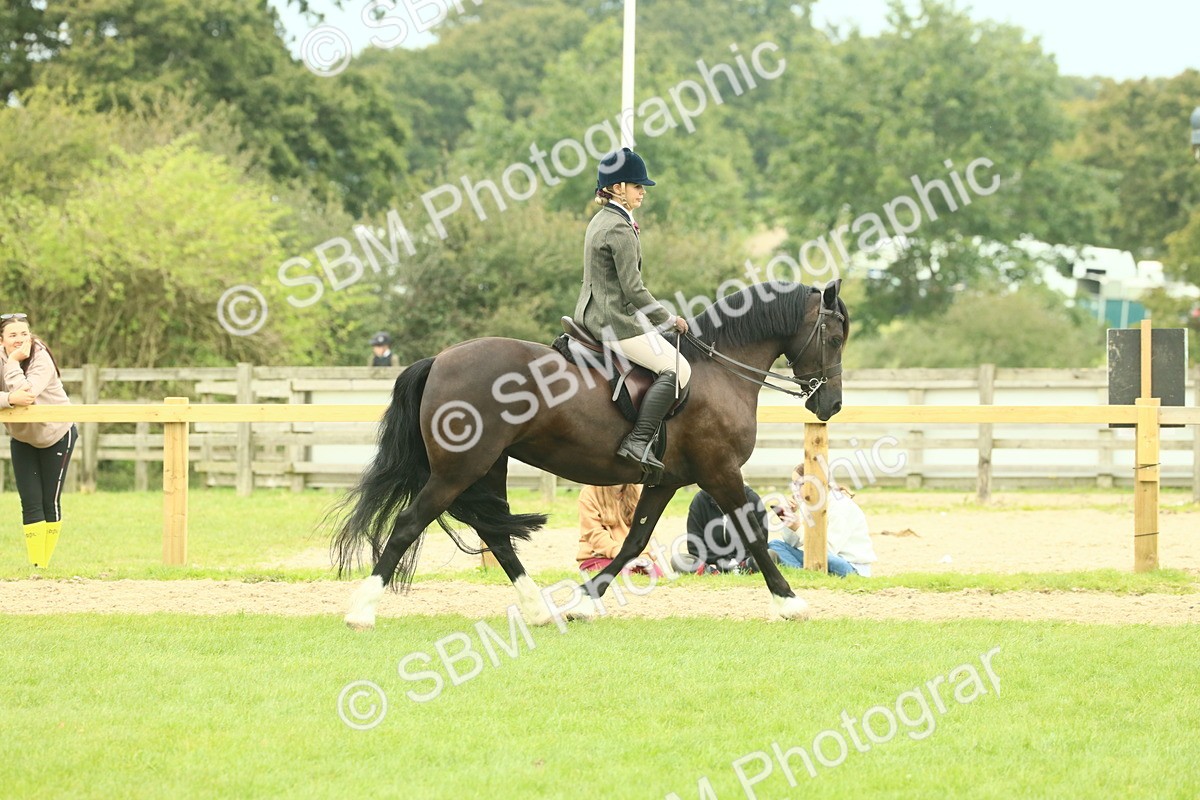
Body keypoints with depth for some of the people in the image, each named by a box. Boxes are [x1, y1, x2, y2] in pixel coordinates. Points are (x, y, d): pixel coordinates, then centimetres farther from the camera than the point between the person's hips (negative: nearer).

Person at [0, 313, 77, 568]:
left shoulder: (41, 360, -27)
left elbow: (26, 394, -42)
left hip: (57, 434, -3)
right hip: (22, 438, 3)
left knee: (50, 503, 2)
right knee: (30, 504, -3)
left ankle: (46, 562, 14)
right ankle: (35, 564, 1)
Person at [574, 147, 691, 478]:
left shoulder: (600, 222, 14)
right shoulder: (620, 229, -17)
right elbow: (633, 289, -20)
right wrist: (669, 320, -10)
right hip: (617, 321, -11)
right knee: (677, 370, -15)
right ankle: (638, 441, -24)